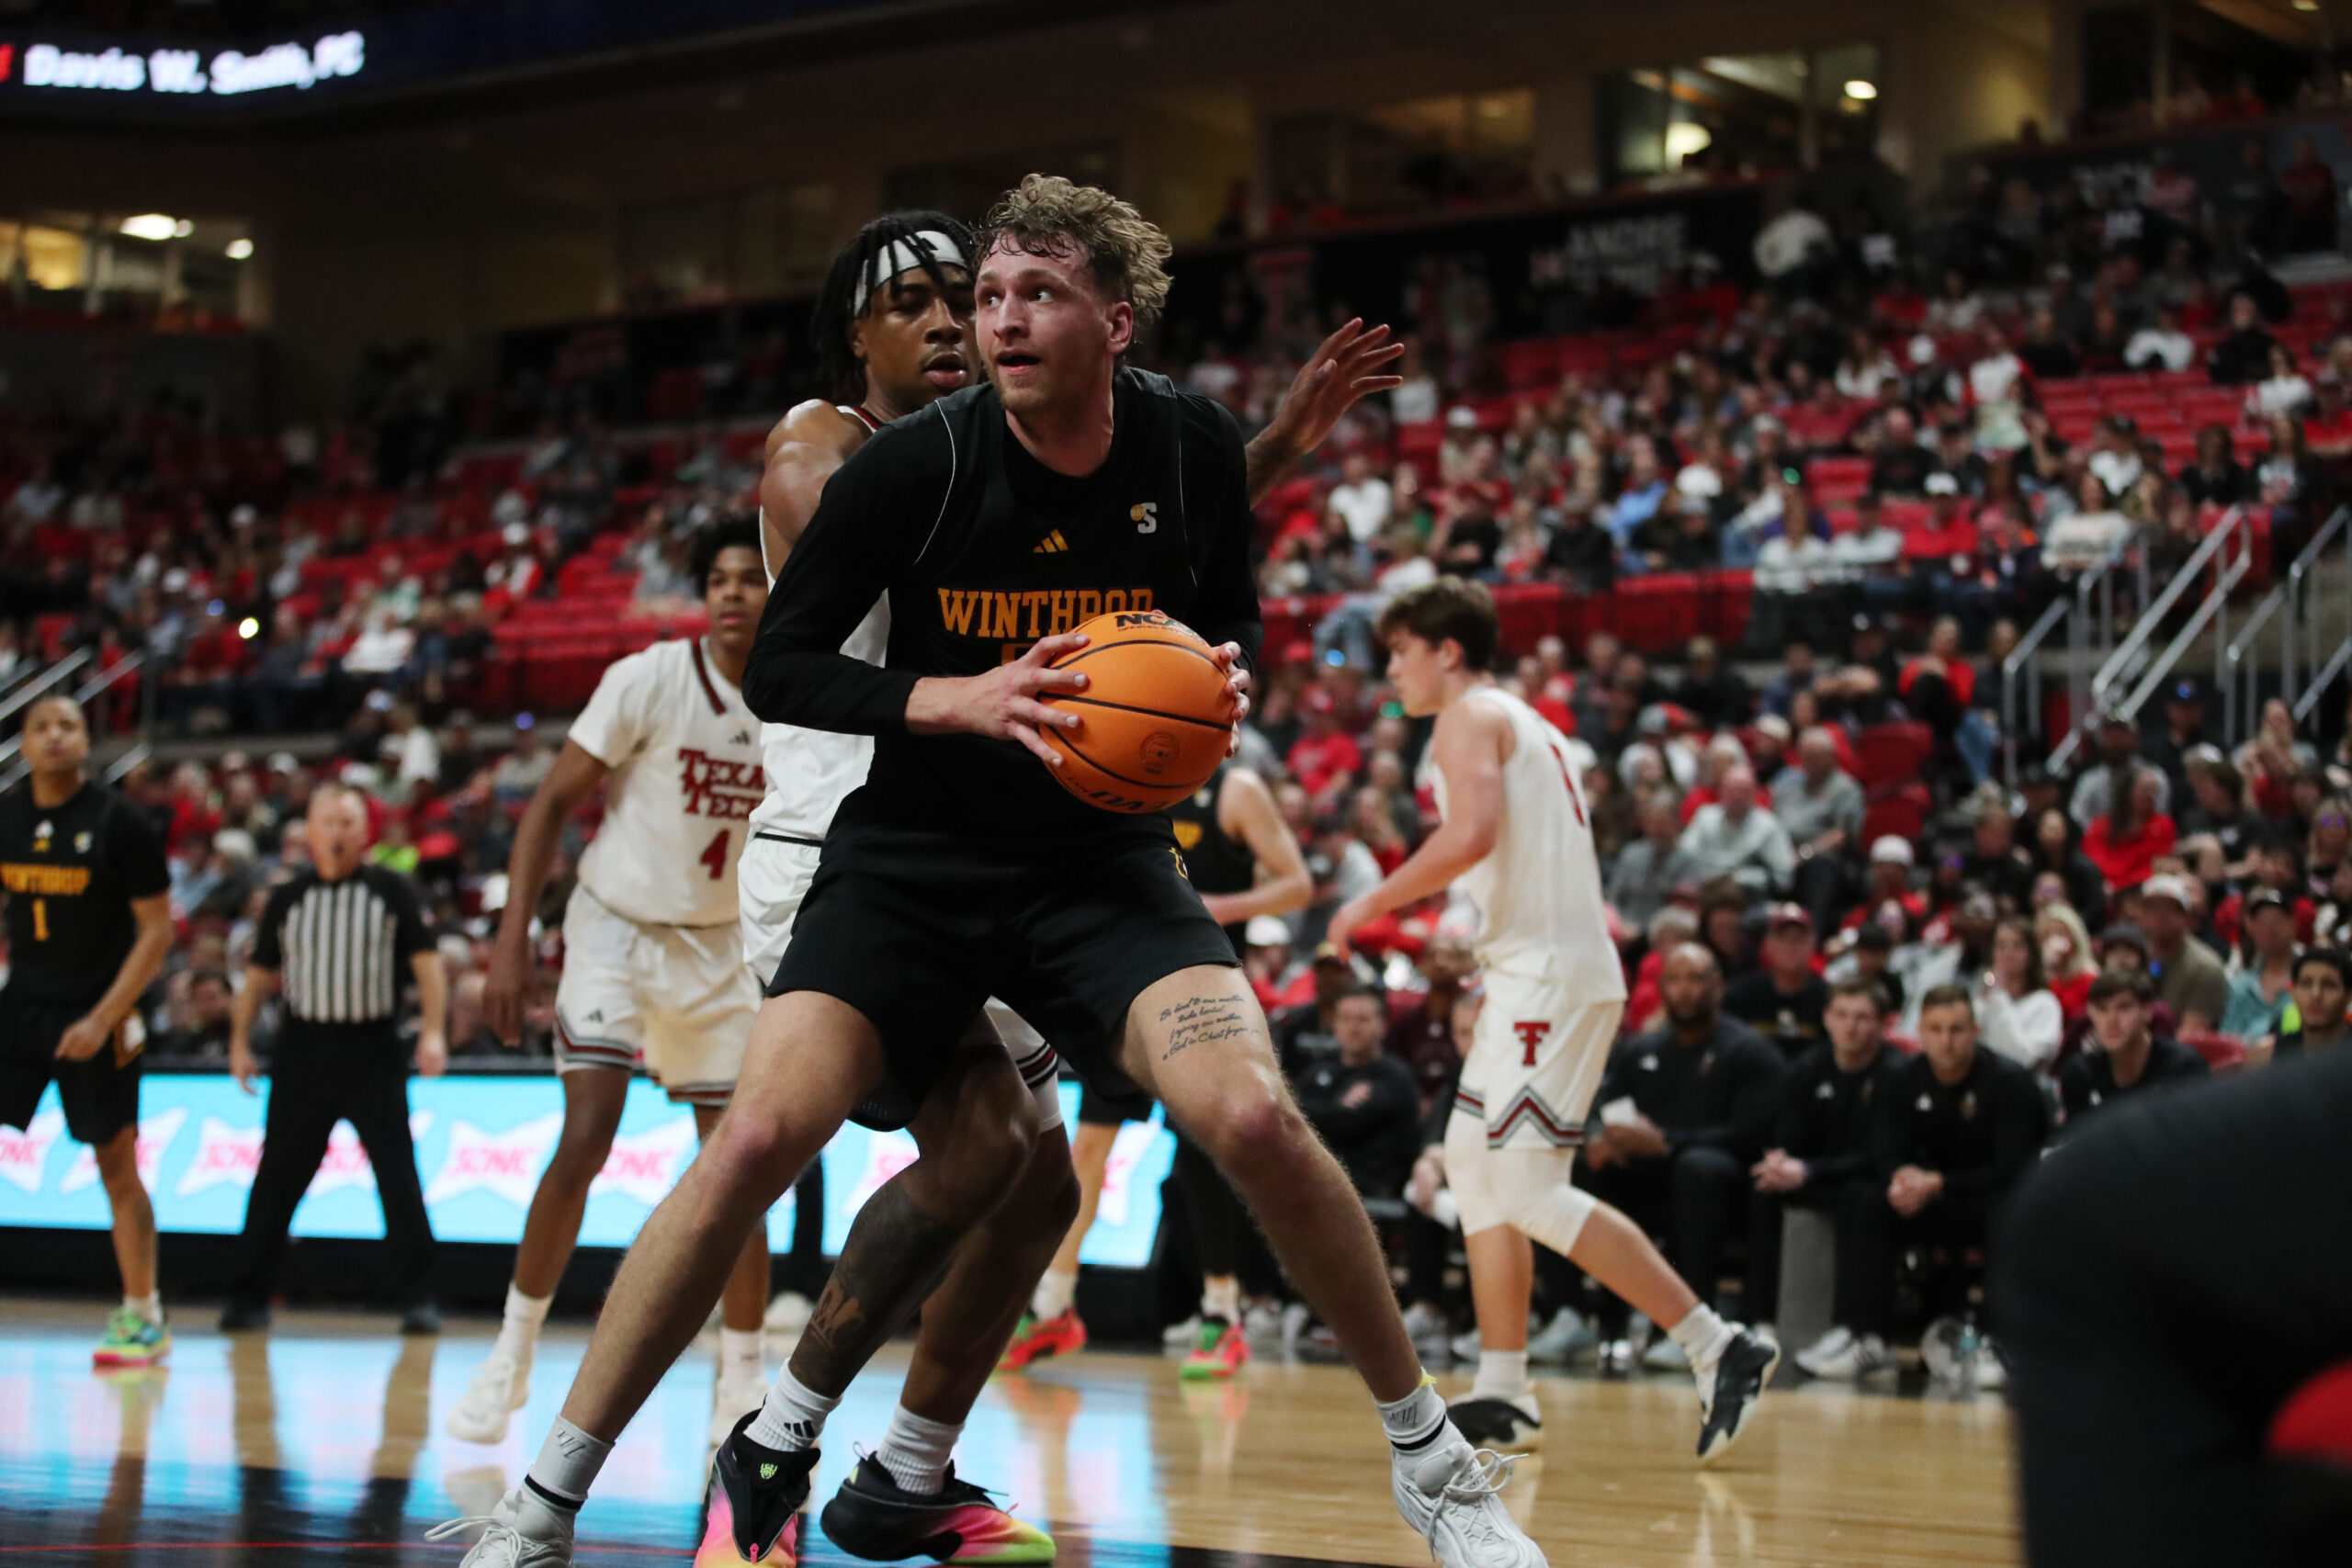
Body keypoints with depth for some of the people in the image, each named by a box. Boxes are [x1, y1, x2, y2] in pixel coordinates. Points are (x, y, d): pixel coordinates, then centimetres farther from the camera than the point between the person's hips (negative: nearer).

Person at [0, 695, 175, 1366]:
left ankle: (144, 1318, 13)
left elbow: (157, 930, -9)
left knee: (117, 1163, 2)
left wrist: (103, 1018, -15)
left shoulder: (121, 823, -10)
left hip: (99, 1013, -4)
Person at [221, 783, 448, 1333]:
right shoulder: (287, 898, 10)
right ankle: (249, 1297, 13)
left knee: (398, 1174, -7)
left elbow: (427, 964, 0)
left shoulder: (393, 891, 4)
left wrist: (433, 1032, -12)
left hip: (373, 1048, -2)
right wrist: (240, 1043, 8)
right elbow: (258, 977, 16)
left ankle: (416, 1298, -1)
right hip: (303, 1049, 2)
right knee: (276, 1178, 4)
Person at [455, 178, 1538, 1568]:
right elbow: (777, 669, -8)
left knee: (1255, 1117, -21)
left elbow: (1234, 621, 13)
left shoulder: (1194, 448, -4)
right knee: (759, 1138, -19)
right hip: (911, 861, -1)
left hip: (1104, 853, 1)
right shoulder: (913, 465, -13)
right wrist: (962, 699, -23)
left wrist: (1226, 678, -11)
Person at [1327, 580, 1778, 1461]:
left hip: (1548, 974, -11)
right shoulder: (1521, 723, 25)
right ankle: (1503, 1395, 14)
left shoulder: (1470, 717, -6)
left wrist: (1374, 903, -13)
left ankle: (1720, 1349, -14)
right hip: (1540, 970, 11)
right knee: (1473, 1165, 14)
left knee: (1531, 1192, -13)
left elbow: (1473, 833, -22)